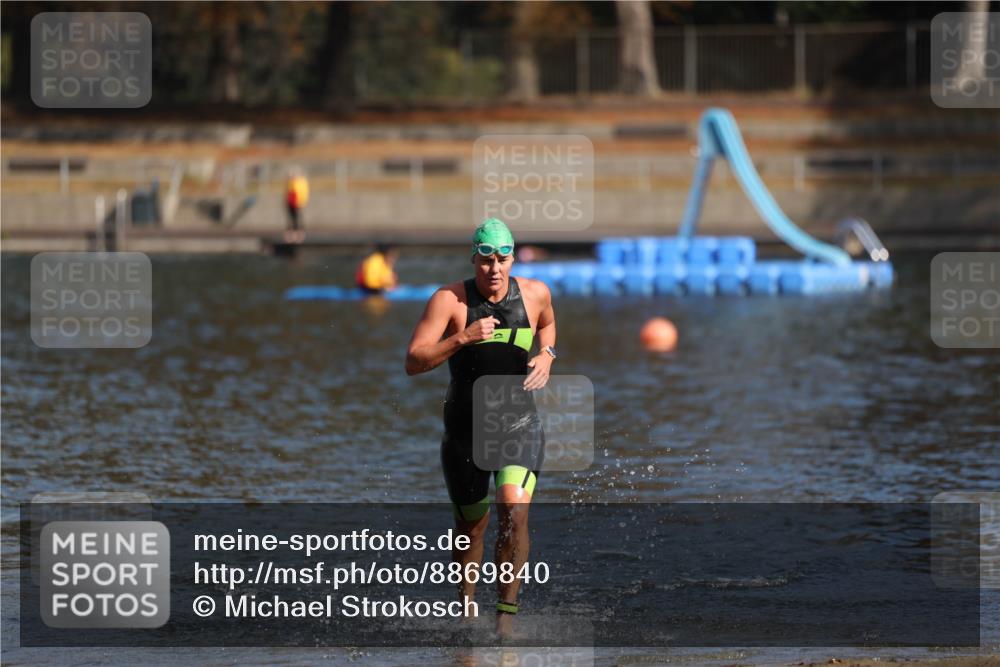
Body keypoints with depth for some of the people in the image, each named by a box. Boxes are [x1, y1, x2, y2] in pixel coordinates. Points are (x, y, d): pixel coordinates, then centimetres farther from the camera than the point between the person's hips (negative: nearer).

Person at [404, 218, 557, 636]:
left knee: (514, 510, -22)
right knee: (471, 527, 12)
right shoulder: (449, 300, -12)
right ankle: (465, 606, 36)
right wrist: (462, 339, -31)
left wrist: (546, 354, 3)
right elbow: (413, 363, -19)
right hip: (466, 426, 0)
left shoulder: (535, 294, -2)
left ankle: (506, 613, -14)